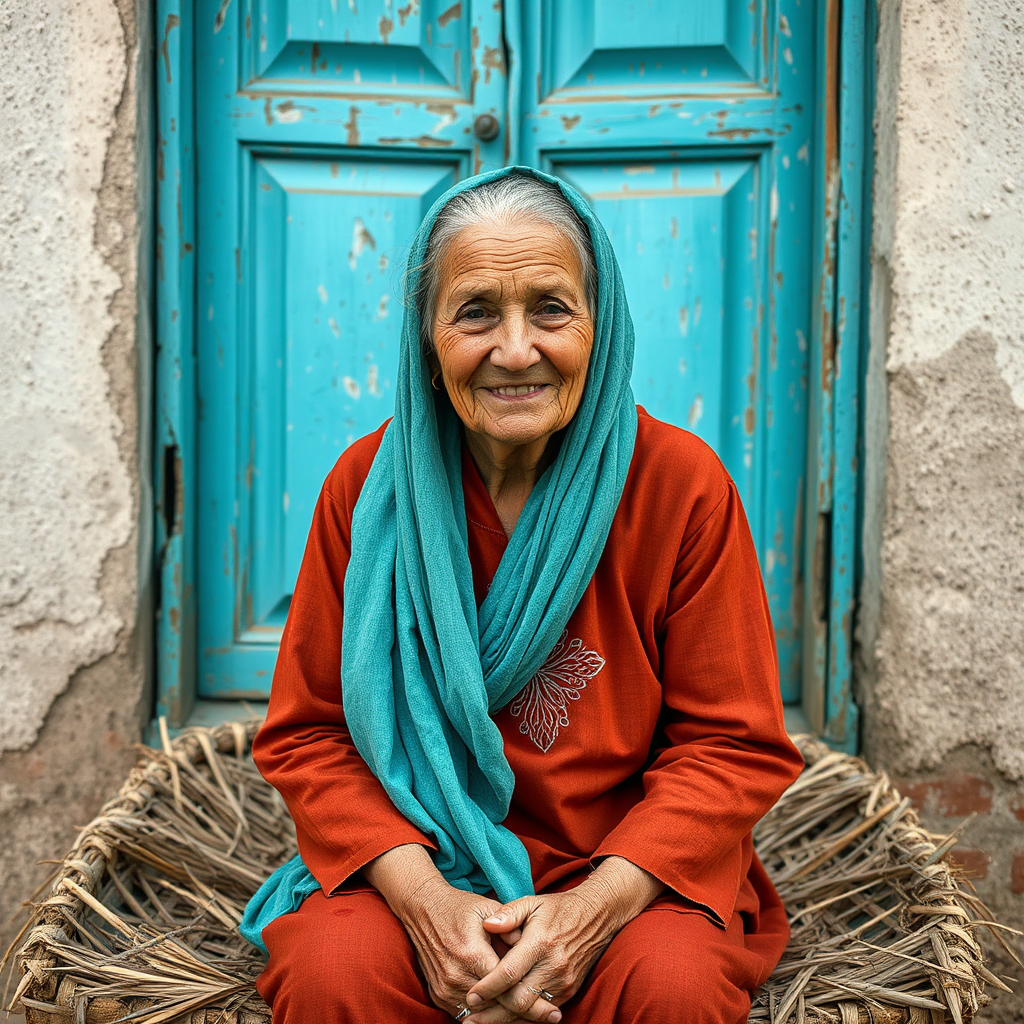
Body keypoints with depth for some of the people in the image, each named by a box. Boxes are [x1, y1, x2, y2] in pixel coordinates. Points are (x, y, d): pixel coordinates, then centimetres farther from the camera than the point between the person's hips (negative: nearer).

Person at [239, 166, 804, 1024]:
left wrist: (598, 904, -20)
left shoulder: (682, 483, -9)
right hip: (419, 858, 1)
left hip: (630, 866, 0)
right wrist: (421, 896, -18)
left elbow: (732, 747, -6)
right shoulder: (370, 486, -5)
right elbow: (309, 734, -1)